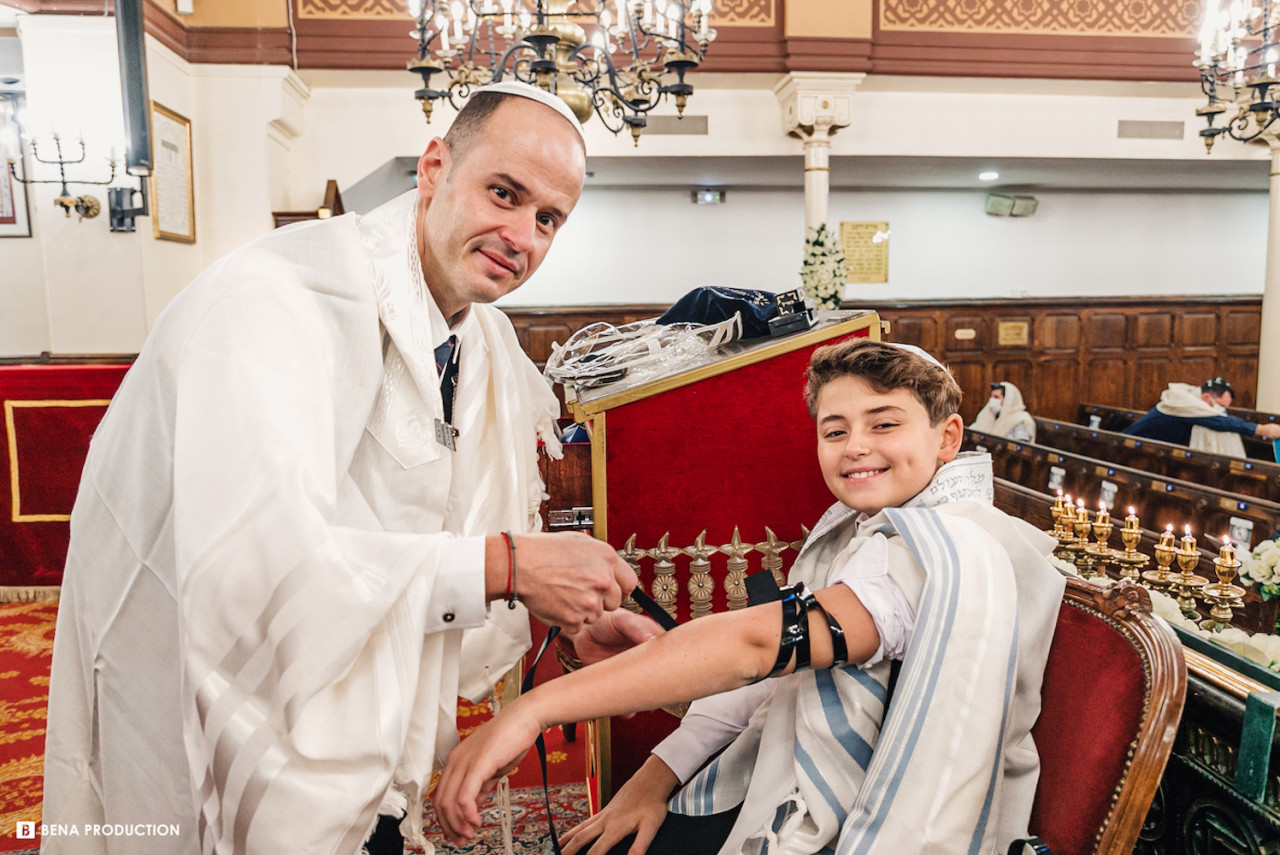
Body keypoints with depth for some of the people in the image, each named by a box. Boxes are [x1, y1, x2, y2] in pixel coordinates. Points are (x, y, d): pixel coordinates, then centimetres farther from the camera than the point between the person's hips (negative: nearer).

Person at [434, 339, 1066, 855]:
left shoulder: (949, 545, -23)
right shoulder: (855, 527, 6)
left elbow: (761, 641, -34)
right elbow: (781, 667, 7)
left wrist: (533, 709, -36)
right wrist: (659, 773, -1)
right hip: (775, 791, 7)